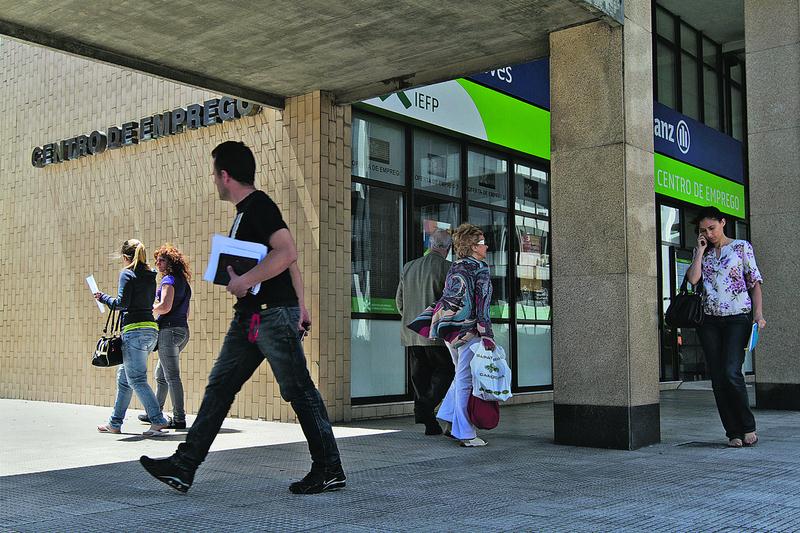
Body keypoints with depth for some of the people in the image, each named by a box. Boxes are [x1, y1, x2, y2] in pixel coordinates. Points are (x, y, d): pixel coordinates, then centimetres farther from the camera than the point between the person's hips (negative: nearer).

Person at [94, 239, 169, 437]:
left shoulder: (127, 274, -6)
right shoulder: (150, 276, 15)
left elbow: (121, 303, -13)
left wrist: (103, 297, 3)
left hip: (134, 330, -9)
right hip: (151, 329, 9)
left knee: (136, 379, -7)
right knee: (124, 375, 17)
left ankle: (158, 421, -14)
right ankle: (115, 423, 25)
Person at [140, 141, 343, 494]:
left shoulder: (258, 205, -11)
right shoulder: (245, 210, 19)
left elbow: (288, 253, -25)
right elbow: (287, 260, 22)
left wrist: (243, 282, -20)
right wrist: (299, 306, 22)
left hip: (273, 315, -10)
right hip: (250, 317, 10)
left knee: (299, 391, -3)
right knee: (219, 386, 8)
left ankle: (330, 471, 8)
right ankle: (183, 467, 12)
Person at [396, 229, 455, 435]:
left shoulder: (408, 267, 10)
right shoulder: (447, 268, -9)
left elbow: (399, 301, 14)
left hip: (411, 334, 6)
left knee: (421, 377, 11)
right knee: (444, 372, 5)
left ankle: (430, 424, 12)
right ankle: (426, 407, -14)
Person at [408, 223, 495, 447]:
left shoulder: (455, 268, 14)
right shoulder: (480, 270, -8)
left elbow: (445, 300, 14)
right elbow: (482, 305, -14)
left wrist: (439, 326, 17)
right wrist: (488, 337, -13)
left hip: (450, 331, 8)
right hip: (468, 332, -8)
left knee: (461, 377, 20)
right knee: (466, 380, -4)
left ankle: (450, 422, 19)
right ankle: (466, 433, 0)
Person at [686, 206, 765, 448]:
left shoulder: (742, 247, 6)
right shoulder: (702, 253, 14)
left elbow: (755, 282, 3)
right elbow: (693, 279, -4)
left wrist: (758, 313, -7)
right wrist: (701, 250, 0)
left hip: (738, 318, -4)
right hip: (710, 321, 4)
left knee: (731, 372, -16)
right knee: (718, 379, 0)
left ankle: (748, 427, 1)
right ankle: (734, 433, 7)